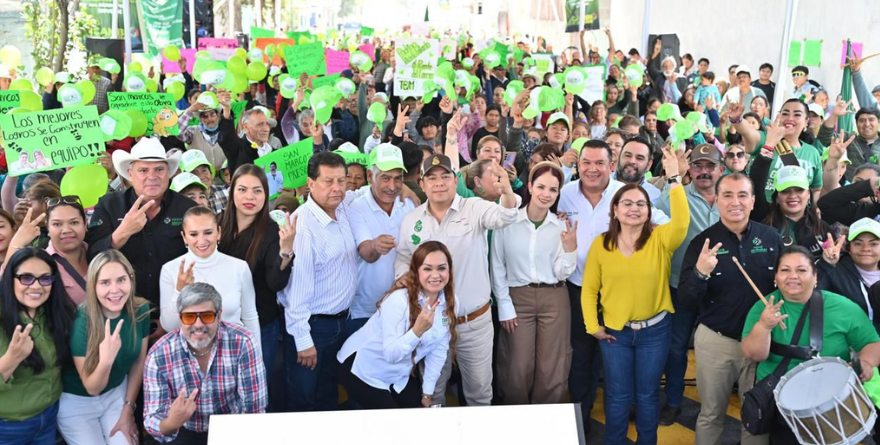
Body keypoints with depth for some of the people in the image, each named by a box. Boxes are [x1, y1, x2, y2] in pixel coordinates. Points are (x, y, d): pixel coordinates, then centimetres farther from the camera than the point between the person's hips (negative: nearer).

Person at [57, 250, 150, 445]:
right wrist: (106, 361, -45)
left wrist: (128, 409, 2)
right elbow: (92, 388, -25)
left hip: (117, 393, 4)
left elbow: (139, 362, -1)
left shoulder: (140, 310, -17)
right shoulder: (81, 322, -29)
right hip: (76, 401, -3)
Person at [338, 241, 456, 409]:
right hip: (365, 369, -6)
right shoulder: (399, 300, -30)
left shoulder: (449, 302, -11)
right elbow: (391, 354, -33)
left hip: (400, 373, 6)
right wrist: (417, 330, -48)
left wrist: (428, 393, -1)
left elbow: (439, 350, -3)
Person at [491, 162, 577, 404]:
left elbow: (562, 274, 1)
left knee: (551, 372, 6)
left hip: (554, 299, 2)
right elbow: (497, 268, 1)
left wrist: (570, 248, -16)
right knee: (519, 370, 1)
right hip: (518, 298, -2)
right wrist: (504, 306, -2)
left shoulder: (562, 227, 2)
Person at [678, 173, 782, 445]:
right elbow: (686, 300, -13)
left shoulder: (771, 237, -4)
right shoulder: (702, 242, -10)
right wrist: (700, 273, -32)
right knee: (711, 415, 15)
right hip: (715, 341, -2)